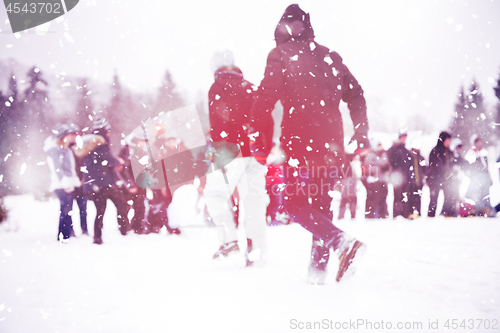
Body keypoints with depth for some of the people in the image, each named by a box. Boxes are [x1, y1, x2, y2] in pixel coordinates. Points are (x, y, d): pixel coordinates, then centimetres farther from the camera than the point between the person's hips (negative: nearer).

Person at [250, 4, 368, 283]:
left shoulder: (280, 56, 0)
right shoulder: (331, 58, 15)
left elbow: (265, 100, -9)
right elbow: (356, 97, 17)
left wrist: (261, 143, -5)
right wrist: (362, 137, 23)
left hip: (301, 144, -5)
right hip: (332, 145, 5)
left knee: (295, 204, 1)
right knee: (321, 204, 15)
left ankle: (342, 242, -21)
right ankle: (319, 269, 10)